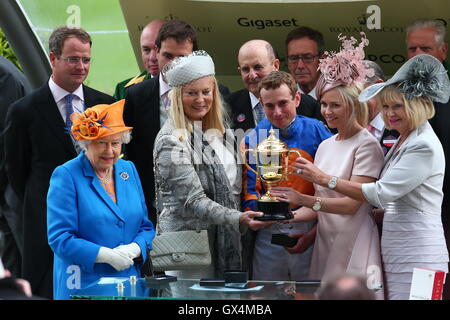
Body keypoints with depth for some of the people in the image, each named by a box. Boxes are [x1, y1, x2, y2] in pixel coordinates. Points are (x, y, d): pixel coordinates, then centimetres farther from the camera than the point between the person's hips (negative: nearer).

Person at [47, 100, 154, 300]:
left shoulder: (129, 170, 12)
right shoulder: (66, 176, -6)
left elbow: (146, 227, 15)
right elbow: (59, 238, -12)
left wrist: (134, 249, -7)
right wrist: (106, 255, -18)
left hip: (129, 281, 5)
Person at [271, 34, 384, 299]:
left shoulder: (366, 145, -8)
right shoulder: (326, 146, 14)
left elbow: (352, 203, -16)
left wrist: (304, 200, -26)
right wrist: (291, 217, -3)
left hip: (354, 246, -7)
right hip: (326, 242, 7)